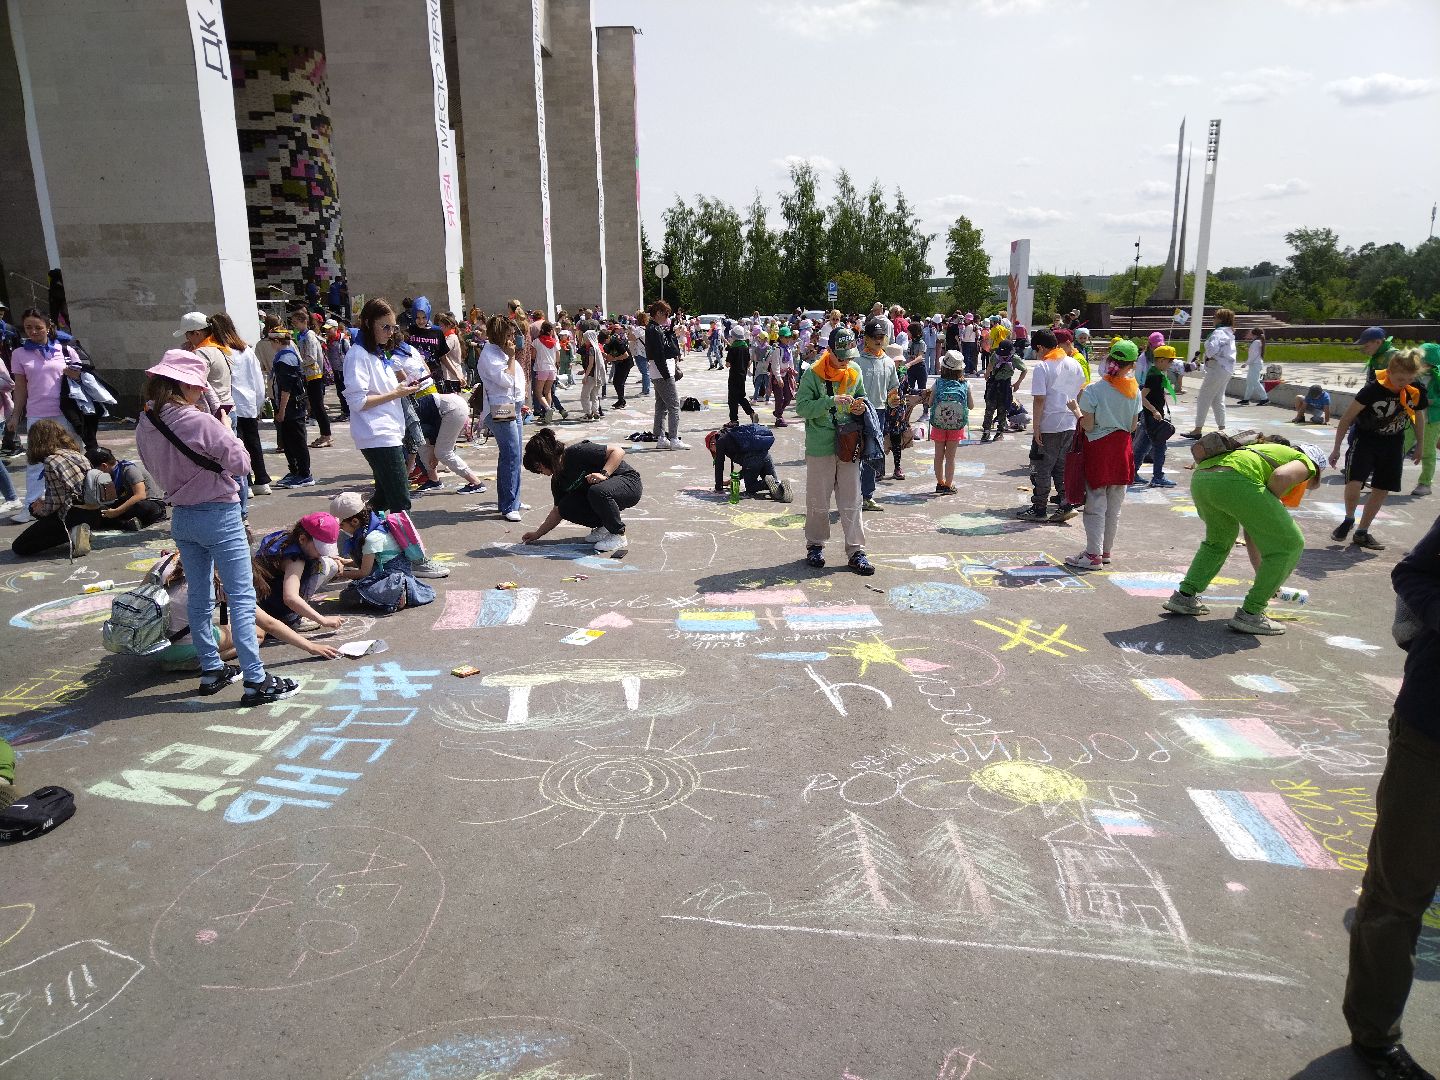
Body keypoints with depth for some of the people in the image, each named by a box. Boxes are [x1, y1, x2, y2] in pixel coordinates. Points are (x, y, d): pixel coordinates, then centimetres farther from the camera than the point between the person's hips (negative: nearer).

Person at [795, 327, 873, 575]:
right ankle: (815, 545, 25)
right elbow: (801, 407, -15)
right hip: (820, 447, -3)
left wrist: (859, 407, -1)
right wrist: (831, 401, -25)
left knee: (851, 502, 4)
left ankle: (856, 551, 11)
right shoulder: (813, 374, -9)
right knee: (818, 502, 8)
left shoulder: (855, 372, 6)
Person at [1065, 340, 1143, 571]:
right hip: (1122, 449, 4)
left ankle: (1094, 555, 1)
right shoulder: (1134, 391, -1)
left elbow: (1088, 426, -13)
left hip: (1098, 449, -4)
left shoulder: (1093, 390, -14)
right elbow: (1132, 426, 3)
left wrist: (1076, 410, 3)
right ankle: (1106, 551, 22)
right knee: (1114, 507, 13)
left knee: (1096, 506, 1)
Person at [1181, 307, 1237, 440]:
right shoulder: (1230, 333, 16)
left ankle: (1198, 430, -4)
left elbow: (1212, 347, -32)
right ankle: (1222, 428, 18)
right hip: (1227, 369, 10)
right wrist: (1211, 355, 6)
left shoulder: (1219, 332, -16)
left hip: (1217, 368, -10)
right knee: (1218, 399, 15)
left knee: (1203, 398, -5)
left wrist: (1208, 356, -12)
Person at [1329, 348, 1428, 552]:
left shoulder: (1416, 392, -11)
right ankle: (1348, 520, 7)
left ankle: (1361, 532, 20)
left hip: (1393, 444, 4)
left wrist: (1419, 446, 19)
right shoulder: (1373, 389, -23)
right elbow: (1347, 417, -14)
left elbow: (1419, 417, 10)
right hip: (1365, 440, -4)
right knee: (1353, 484, -21)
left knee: (1381, 490, 6)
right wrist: (1337, 449, -11)